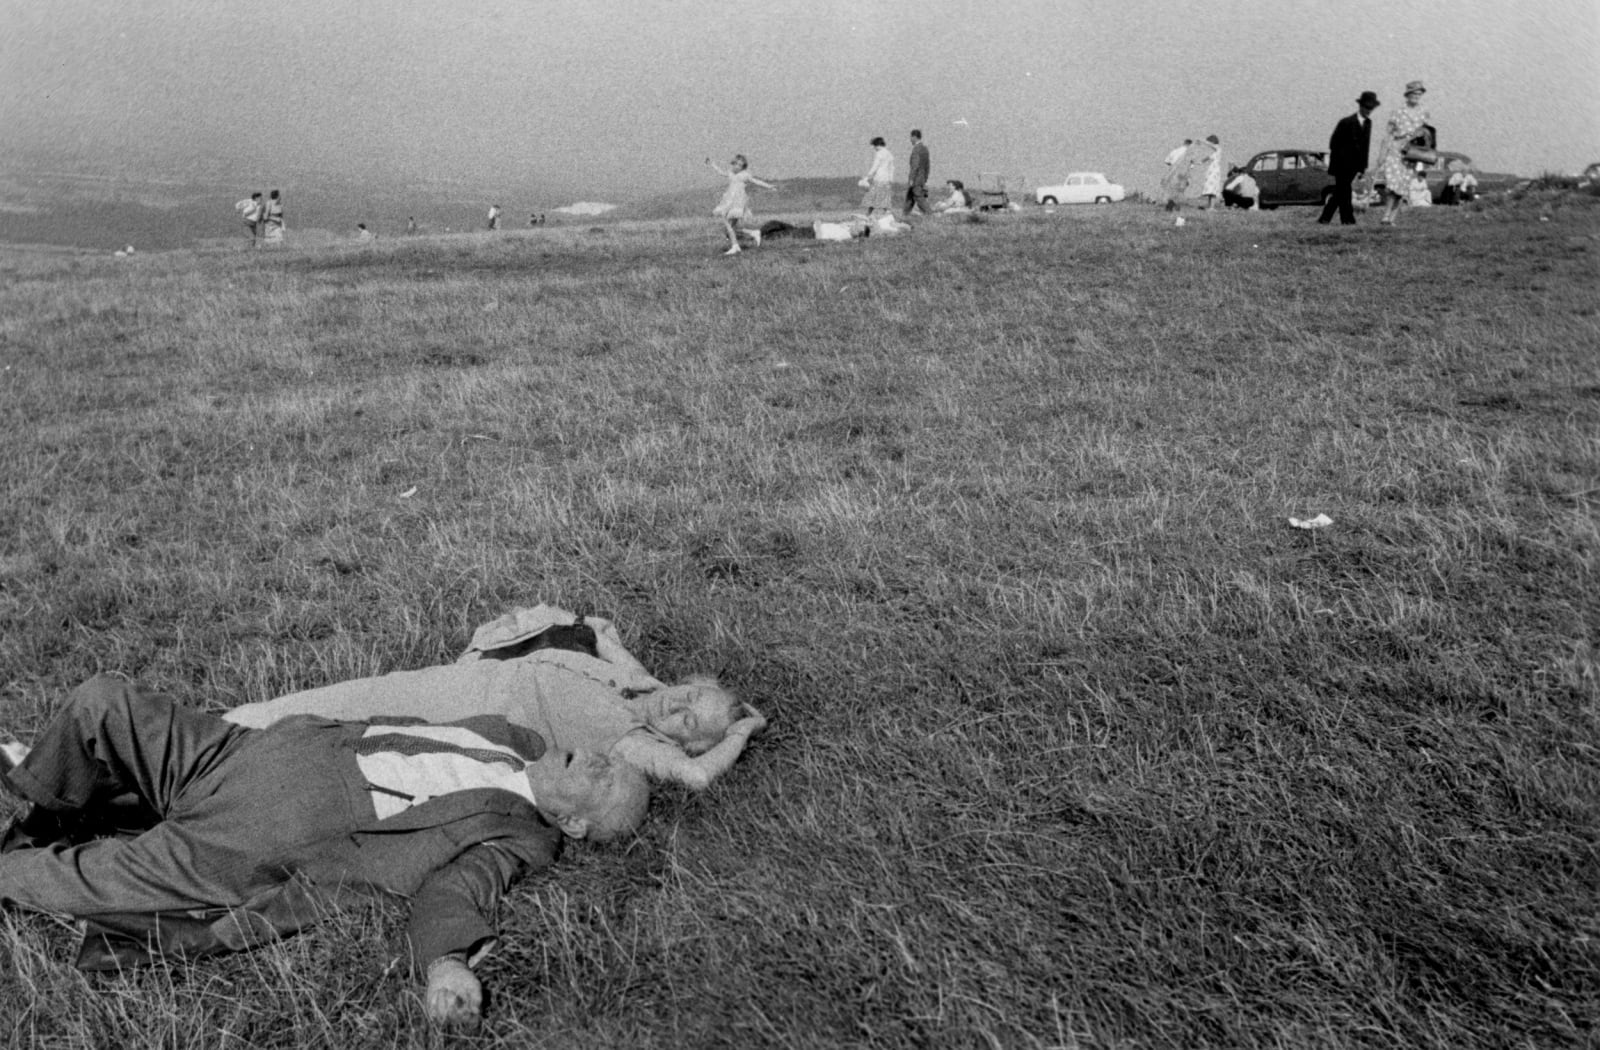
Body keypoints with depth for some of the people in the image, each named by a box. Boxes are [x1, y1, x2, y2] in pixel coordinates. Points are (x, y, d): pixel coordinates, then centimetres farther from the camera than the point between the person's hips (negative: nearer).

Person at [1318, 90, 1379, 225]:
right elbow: (1333, 143, -6)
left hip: (1354, 166, 6)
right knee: (1345, 192, -9)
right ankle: (1347, 219, -8)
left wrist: (1363, 166, 6)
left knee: (1339, 192, 6)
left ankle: (1325, 218, 12)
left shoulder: (1368, 123, 8)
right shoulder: (1346, 122, -10)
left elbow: (1366, 145, 10)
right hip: (1342, 164, -6)